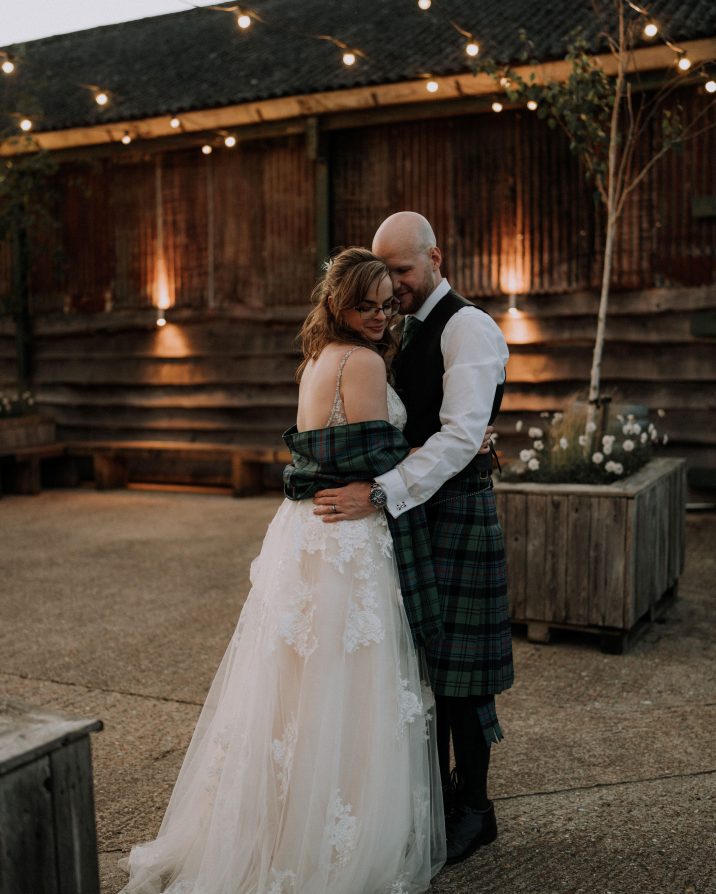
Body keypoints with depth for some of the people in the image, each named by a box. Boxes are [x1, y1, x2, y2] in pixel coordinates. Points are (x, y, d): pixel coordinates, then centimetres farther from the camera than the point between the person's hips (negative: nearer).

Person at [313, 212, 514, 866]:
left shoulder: (468, 328, -10)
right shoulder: (403, 332, 16)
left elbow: (462, 436, -21)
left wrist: (379, 493, -27)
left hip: (456, 506, -8)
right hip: (408, 505, 8)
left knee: (454, 661, 0)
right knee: (419, 657, 13)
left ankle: (473, 810, 16)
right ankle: (435, 797, 28)